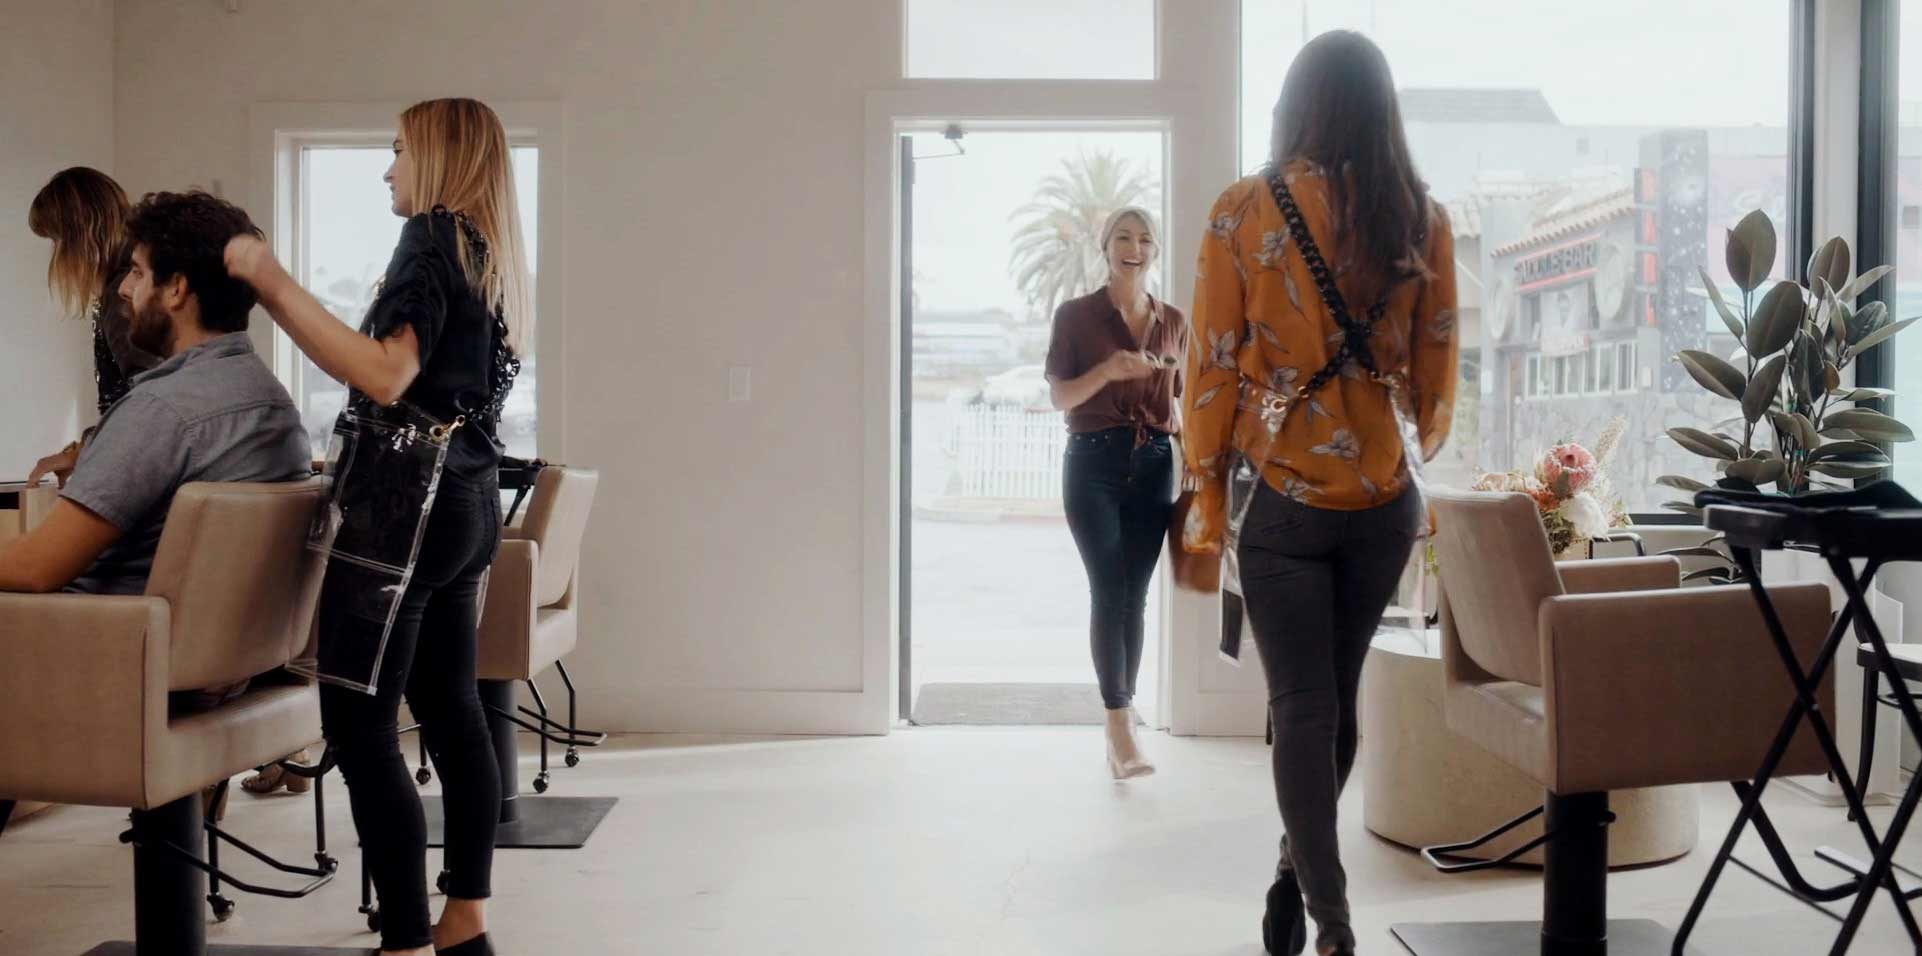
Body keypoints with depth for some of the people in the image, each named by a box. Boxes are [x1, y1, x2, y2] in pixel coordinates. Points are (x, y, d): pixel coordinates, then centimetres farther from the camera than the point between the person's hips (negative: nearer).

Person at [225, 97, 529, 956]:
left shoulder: (434, 237, -9)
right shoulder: (493, 254, 16)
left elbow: (385, 375, -21)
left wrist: (274, 282, -18)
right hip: (469, 500, 10)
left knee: (360, 727, -6)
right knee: (451, 710, 14)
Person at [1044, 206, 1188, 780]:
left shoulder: (1173, 322, 11)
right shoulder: (1075, 314, 2)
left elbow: (1180, 402, 17)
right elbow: (1060, 397, -1)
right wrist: (1106, 371, -18)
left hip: (1154, 465, 3)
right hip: (1094, 462, -3)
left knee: (1135, 595, 3)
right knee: (1109, 590, -11)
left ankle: (1119, 723, 13)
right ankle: (1122, 727, -10)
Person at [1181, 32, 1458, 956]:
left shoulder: (1244, 211, -6)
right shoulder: (1423, 221, 1)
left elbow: (1214, 365, -6)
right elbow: (1435, 370, 8)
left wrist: (1207, 495, 4)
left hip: (1284, 501, -3)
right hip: (1385, 500, 3)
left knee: (1303, 708, 4)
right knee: (1336, 697, 18)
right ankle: (1299, 867, 31)